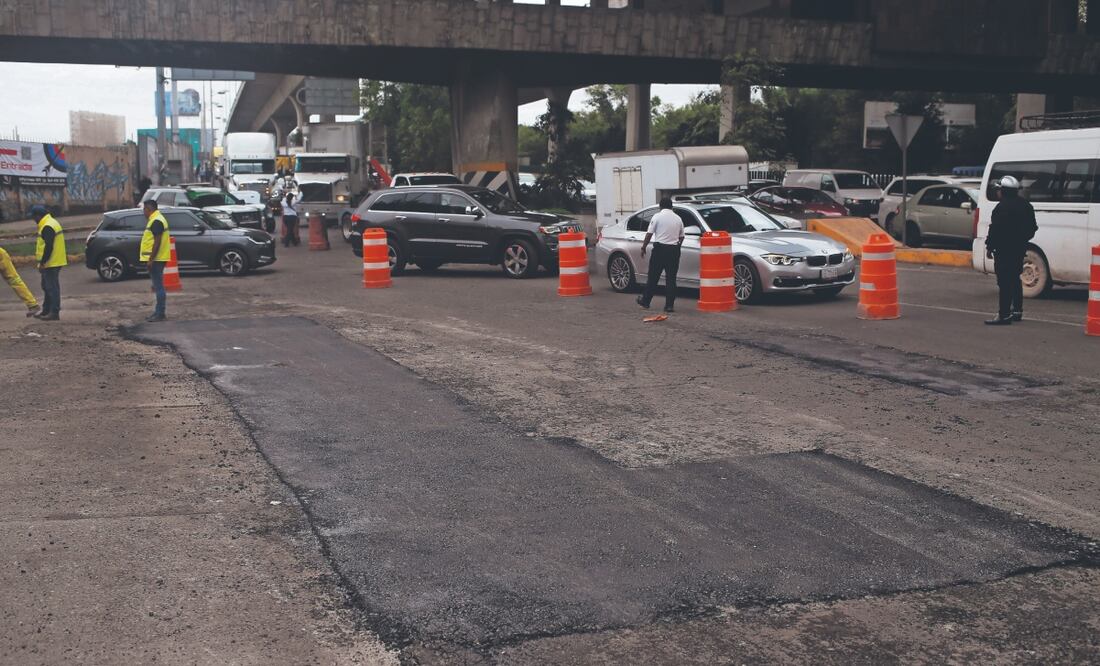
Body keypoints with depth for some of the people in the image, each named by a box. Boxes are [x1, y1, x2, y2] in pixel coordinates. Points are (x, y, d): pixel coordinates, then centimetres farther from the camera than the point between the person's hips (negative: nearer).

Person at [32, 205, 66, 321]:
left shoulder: (47, 227, -19)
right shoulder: (51, 223, 16)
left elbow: (48, 247, -23)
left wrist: (42, 263, -20)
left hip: (51, 263, -11)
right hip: (54, 262, 11)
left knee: (52, 287, -7)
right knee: (47, 287, 18)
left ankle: (54, 313, -5)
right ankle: (46, 311, 25)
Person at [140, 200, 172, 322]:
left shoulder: (156, 221, -16)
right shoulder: (156, 219, 18)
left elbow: (157, 242, -22)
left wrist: (151, 259, -22)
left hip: (156, 259, -11)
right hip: (157, 259, 11)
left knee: (158, 286, -9)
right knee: (158, 286, 14)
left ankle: (161, 314, -8)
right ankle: (159, 312, 20)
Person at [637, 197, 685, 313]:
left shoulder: (657, 216, -3)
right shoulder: (678, 218, 9)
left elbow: (649, 234, -6)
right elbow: (681, 236, 11)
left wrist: (643, 247, 1)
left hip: (660, 248, -3)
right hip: (674, 249, 3)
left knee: (653, 277, 5)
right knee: (671, 278, 5)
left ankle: (645, 301, 13)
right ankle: (669, 305, 2)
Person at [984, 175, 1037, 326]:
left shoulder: (1002, 207, -18)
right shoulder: (1025, 205, 11)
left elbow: (996, 230, -19)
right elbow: (1032, 228, 17)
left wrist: (990, 246, -10)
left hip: (1004, 250, -9)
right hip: (1020, 248, 9)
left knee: (1005, 282, -8)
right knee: (1015, 279, 20)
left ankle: (1004, 315, -10)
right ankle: (1017, 311, 28)